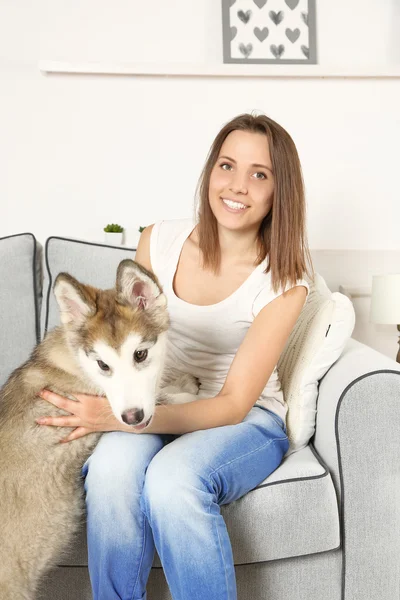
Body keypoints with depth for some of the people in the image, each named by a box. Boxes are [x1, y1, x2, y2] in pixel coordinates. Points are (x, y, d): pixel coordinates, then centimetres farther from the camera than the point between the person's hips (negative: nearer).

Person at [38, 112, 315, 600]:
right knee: (111, 467, -31)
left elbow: (234, 405, -16)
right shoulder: (160, 241, -3)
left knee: (173, 477, -34)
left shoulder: (284, 281, -12)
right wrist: (106, 405, -12)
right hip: (155, 406, 3)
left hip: (248, 419, -2)